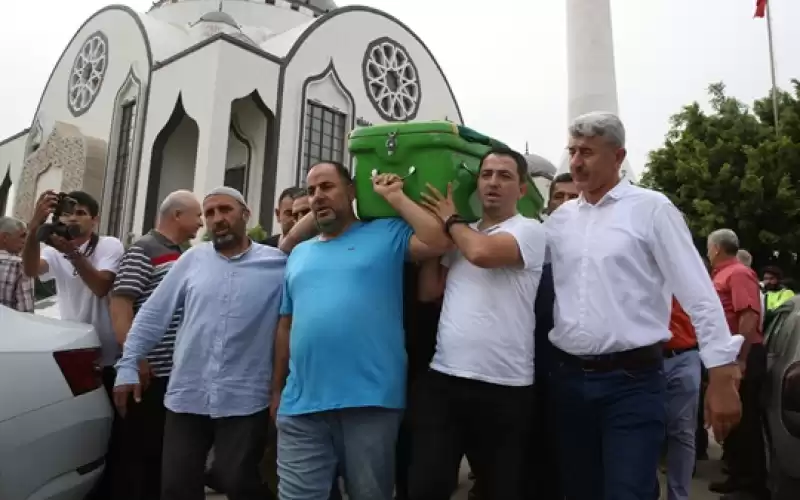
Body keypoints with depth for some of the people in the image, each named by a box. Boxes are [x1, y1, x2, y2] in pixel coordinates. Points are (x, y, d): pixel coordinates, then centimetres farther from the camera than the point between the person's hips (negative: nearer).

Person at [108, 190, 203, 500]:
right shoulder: (143, 250, -9)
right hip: (152, 374, -8)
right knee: (140, 451, 3)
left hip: (181, 372, 8)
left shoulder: (184, 256, 16)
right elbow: (119, 304, -17)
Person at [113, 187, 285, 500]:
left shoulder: (278, 264, -1)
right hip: (186, 397, 3)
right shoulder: (192, 259, 6)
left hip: (244, 401, -3)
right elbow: (153, 314, 8)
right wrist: (128, 365, 5)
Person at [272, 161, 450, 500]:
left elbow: (438, 242, -11)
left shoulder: (385, 234, 5)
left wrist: (395, 196, -2)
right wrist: (277, 390, 18)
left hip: (370, 402, -3)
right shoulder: (299, 253, 17)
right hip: (301, 405, 4)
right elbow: (286, 325, 19)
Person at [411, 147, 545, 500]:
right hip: (442, 378, 4)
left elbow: (483, 253, -24)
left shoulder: (530, 230, -4)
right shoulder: (460, 237, 15)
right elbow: (428, 292, 11)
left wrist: (450, 219, -3)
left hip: (505, 388, -4)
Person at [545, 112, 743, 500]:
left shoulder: (651, 208, -4)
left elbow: (699, 294, -7)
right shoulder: (560, 218, 9)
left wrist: (722, 376, -11)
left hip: (632, 380, -4)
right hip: (568, 378, 5)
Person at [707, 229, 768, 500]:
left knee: (745, 421, -2)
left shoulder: (739, 273, -14)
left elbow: (749, 317, -23)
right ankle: (738, 477, 25)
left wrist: (741, 359, -25)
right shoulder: (723, 275, 15)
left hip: (741, 357, -10)